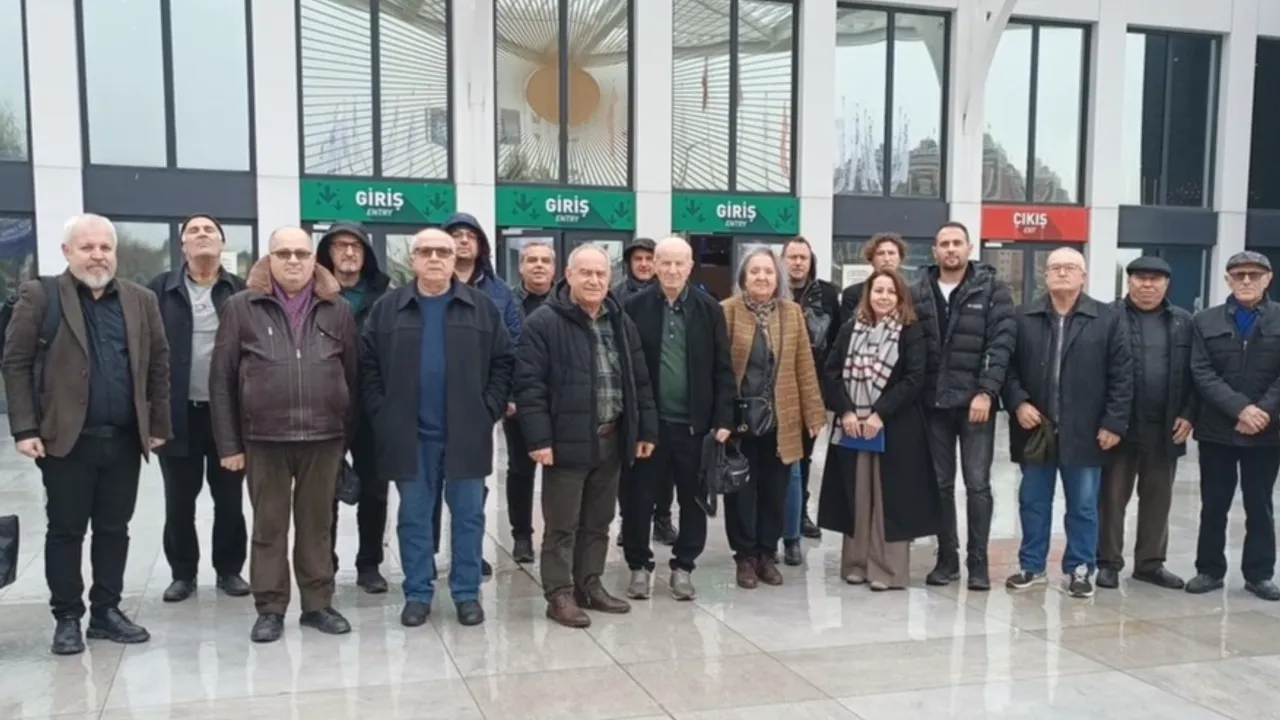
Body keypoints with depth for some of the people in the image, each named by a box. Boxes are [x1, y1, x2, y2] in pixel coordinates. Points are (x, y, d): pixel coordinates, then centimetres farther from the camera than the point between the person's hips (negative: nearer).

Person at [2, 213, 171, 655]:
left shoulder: (140, 300, 8)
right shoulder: (40, 296, -1)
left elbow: (158, 365, 10)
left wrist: (158, 425, 6)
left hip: (125, 438, 3)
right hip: (66, 438, -3)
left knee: (114, 530, 10)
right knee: (65, 531, 5)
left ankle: (106, 611, 22)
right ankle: (67, 618, 17)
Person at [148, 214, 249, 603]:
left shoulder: (242, 291, 3)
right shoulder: (161, 290, 2)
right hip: (178, 413, 0)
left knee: (229, 499, 9)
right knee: (179, 501, 10)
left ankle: (229, 569, 23)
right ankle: (182, 573, 24)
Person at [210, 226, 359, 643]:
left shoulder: (337, 309, 6)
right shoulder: (241, 307, 2)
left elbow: (352, 375, 7)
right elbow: (221, 379, 1)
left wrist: (349, 434, 4)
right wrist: (229, 442, -3)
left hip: (324, 436, 1)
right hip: (264, 437, -1)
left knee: (317, 524, 11)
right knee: (268, 527, 8)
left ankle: (318, 604, 22)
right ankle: (270, 609, 20)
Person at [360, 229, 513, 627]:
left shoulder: (481, 307, 3)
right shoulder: (388, 308, 3)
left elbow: (503, 361, 4)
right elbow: (368, 365, 6)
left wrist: (489, 410, -4)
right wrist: (382, 413, -2)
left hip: (467, 432, 0)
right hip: (409, 434, 1)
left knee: (468, 515, 7)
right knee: (413, 516, 8)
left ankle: (467, 593, 18)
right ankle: (417, 593, 20)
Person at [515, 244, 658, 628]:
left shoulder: (621, 323, 10)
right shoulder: (544, 322, -9)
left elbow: (639, 381, 13)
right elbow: (529, 384, -14)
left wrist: (646, 429, 9)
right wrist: (538, 438, -19)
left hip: (612, 439, 6)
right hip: (567, 440, -6)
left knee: (598, 522, 16)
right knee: (562, 525, 3)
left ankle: (589, 586, 28)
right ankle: (559, 595, 14)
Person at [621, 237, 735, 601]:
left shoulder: (709, 309, 1)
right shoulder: (634, 307, -2)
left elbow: (723, 370, 2)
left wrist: (723, 419, -4)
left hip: (694, 423, 1)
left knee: (694, 500, 10)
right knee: (638, 498, 7)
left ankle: (683, 566, 26)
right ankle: (639, 566, 24)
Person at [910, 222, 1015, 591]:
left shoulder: (992, 288, 0)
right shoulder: (918, 292, 6)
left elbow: (1001, 343, -7)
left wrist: (986, 392, -15)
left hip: (975, 401, -2)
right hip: (933, 403, 3)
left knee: (977, 483, 2)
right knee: (940, 483, 9)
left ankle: (978, 561, 12)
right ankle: (947, 557, 20)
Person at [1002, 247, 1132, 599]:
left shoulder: (1108, 320, 0)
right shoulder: (1024, 318, 3)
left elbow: (1122, 376, -2)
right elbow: (1008, 367, 4)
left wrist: (1114, 422, -7)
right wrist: (1018, 402, -11)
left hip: (1084, 432, -1)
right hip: (1035, 429, 1)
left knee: (1083, 506, 9)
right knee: (1033, 503, 11)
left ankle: (1080, 569, 22)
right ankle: (1032, 566, 24)